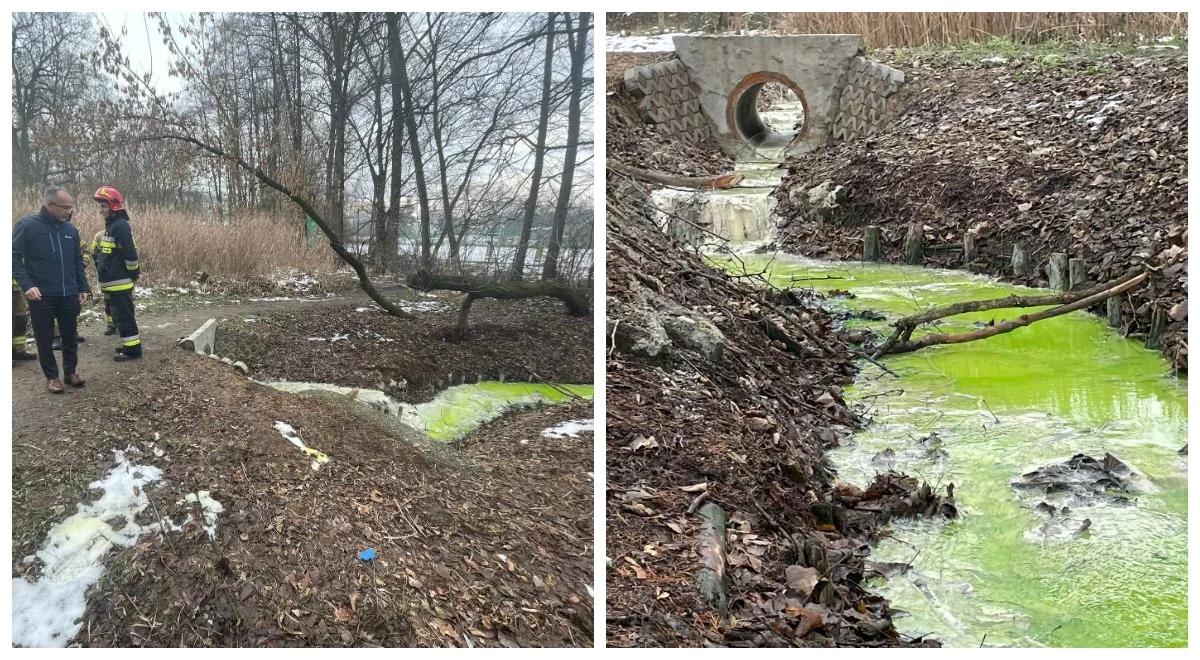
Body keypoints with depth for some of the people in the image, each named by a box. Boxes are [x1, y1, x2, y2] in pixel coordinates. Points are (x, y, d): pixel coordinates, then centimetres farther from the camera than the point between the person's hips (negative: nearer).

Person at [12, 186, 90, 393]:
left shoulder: (70, 229, 5)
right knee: (45, 338, 7)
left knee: (70, 336, 12)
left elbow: (78, 261, 14)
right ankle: (51, 376, 19)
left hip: (69, 295, 4)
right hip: (41, 296, -4)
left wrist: (83, 288, 11)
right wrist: (26, 285, -20)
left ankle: (70, 372, 26)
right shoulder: (27, 226, -9)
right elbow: (14, 258, -9)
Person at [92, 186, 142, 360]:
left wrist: (133, 274, -14)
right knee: (118, 316, 17)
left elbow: (130, 253, -22)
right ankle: (127, 344, 26)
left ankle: (132, 349, 0)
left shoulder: (120, 226, -17)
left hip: (120, 282, -10)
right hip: (113, 283, 10)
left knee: (124, 317, -5)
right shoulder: (111, 225, 15)